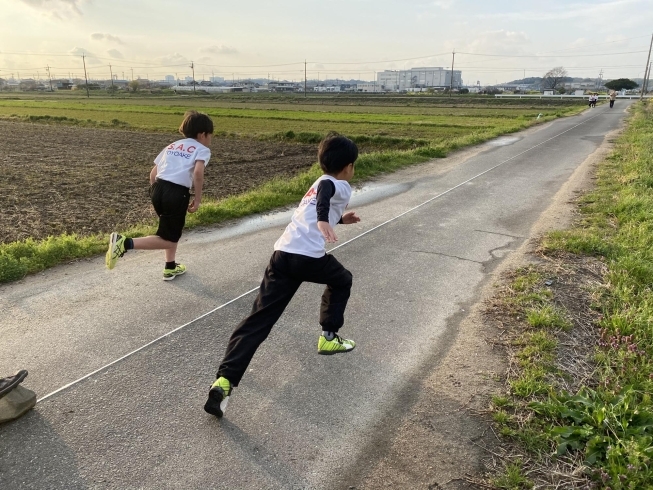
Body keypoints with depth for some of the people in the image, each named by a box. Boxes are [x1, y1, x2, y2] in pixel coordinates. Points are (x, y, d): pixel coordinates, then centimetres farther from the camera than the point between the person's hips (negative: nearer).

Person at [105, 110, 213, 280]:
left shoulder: (172, 146, 24)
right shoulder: (202, 150, 6)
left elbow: (153, 172, 19)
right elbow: (198, 173, -14)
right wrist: (197, 199, -6)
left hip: (158, 188, 7)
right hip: (177, 193, -7)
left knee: (172, 229, 29)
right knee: (169, 239, 6)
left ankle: (170, 268, 37)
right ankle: (125, 243, -12)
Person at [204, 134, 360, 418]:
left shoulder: (317, 185, 31)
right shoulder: (341, 187, 7)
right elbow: (326, 189, -19)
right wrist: (324, 220, -35)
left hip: (282, 254, 6)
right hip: (310, 257, -6)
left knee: (258, 319, -1)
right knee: (342, 280, 27)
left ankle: (224, 380, -12)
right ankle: (329, 338, 34)